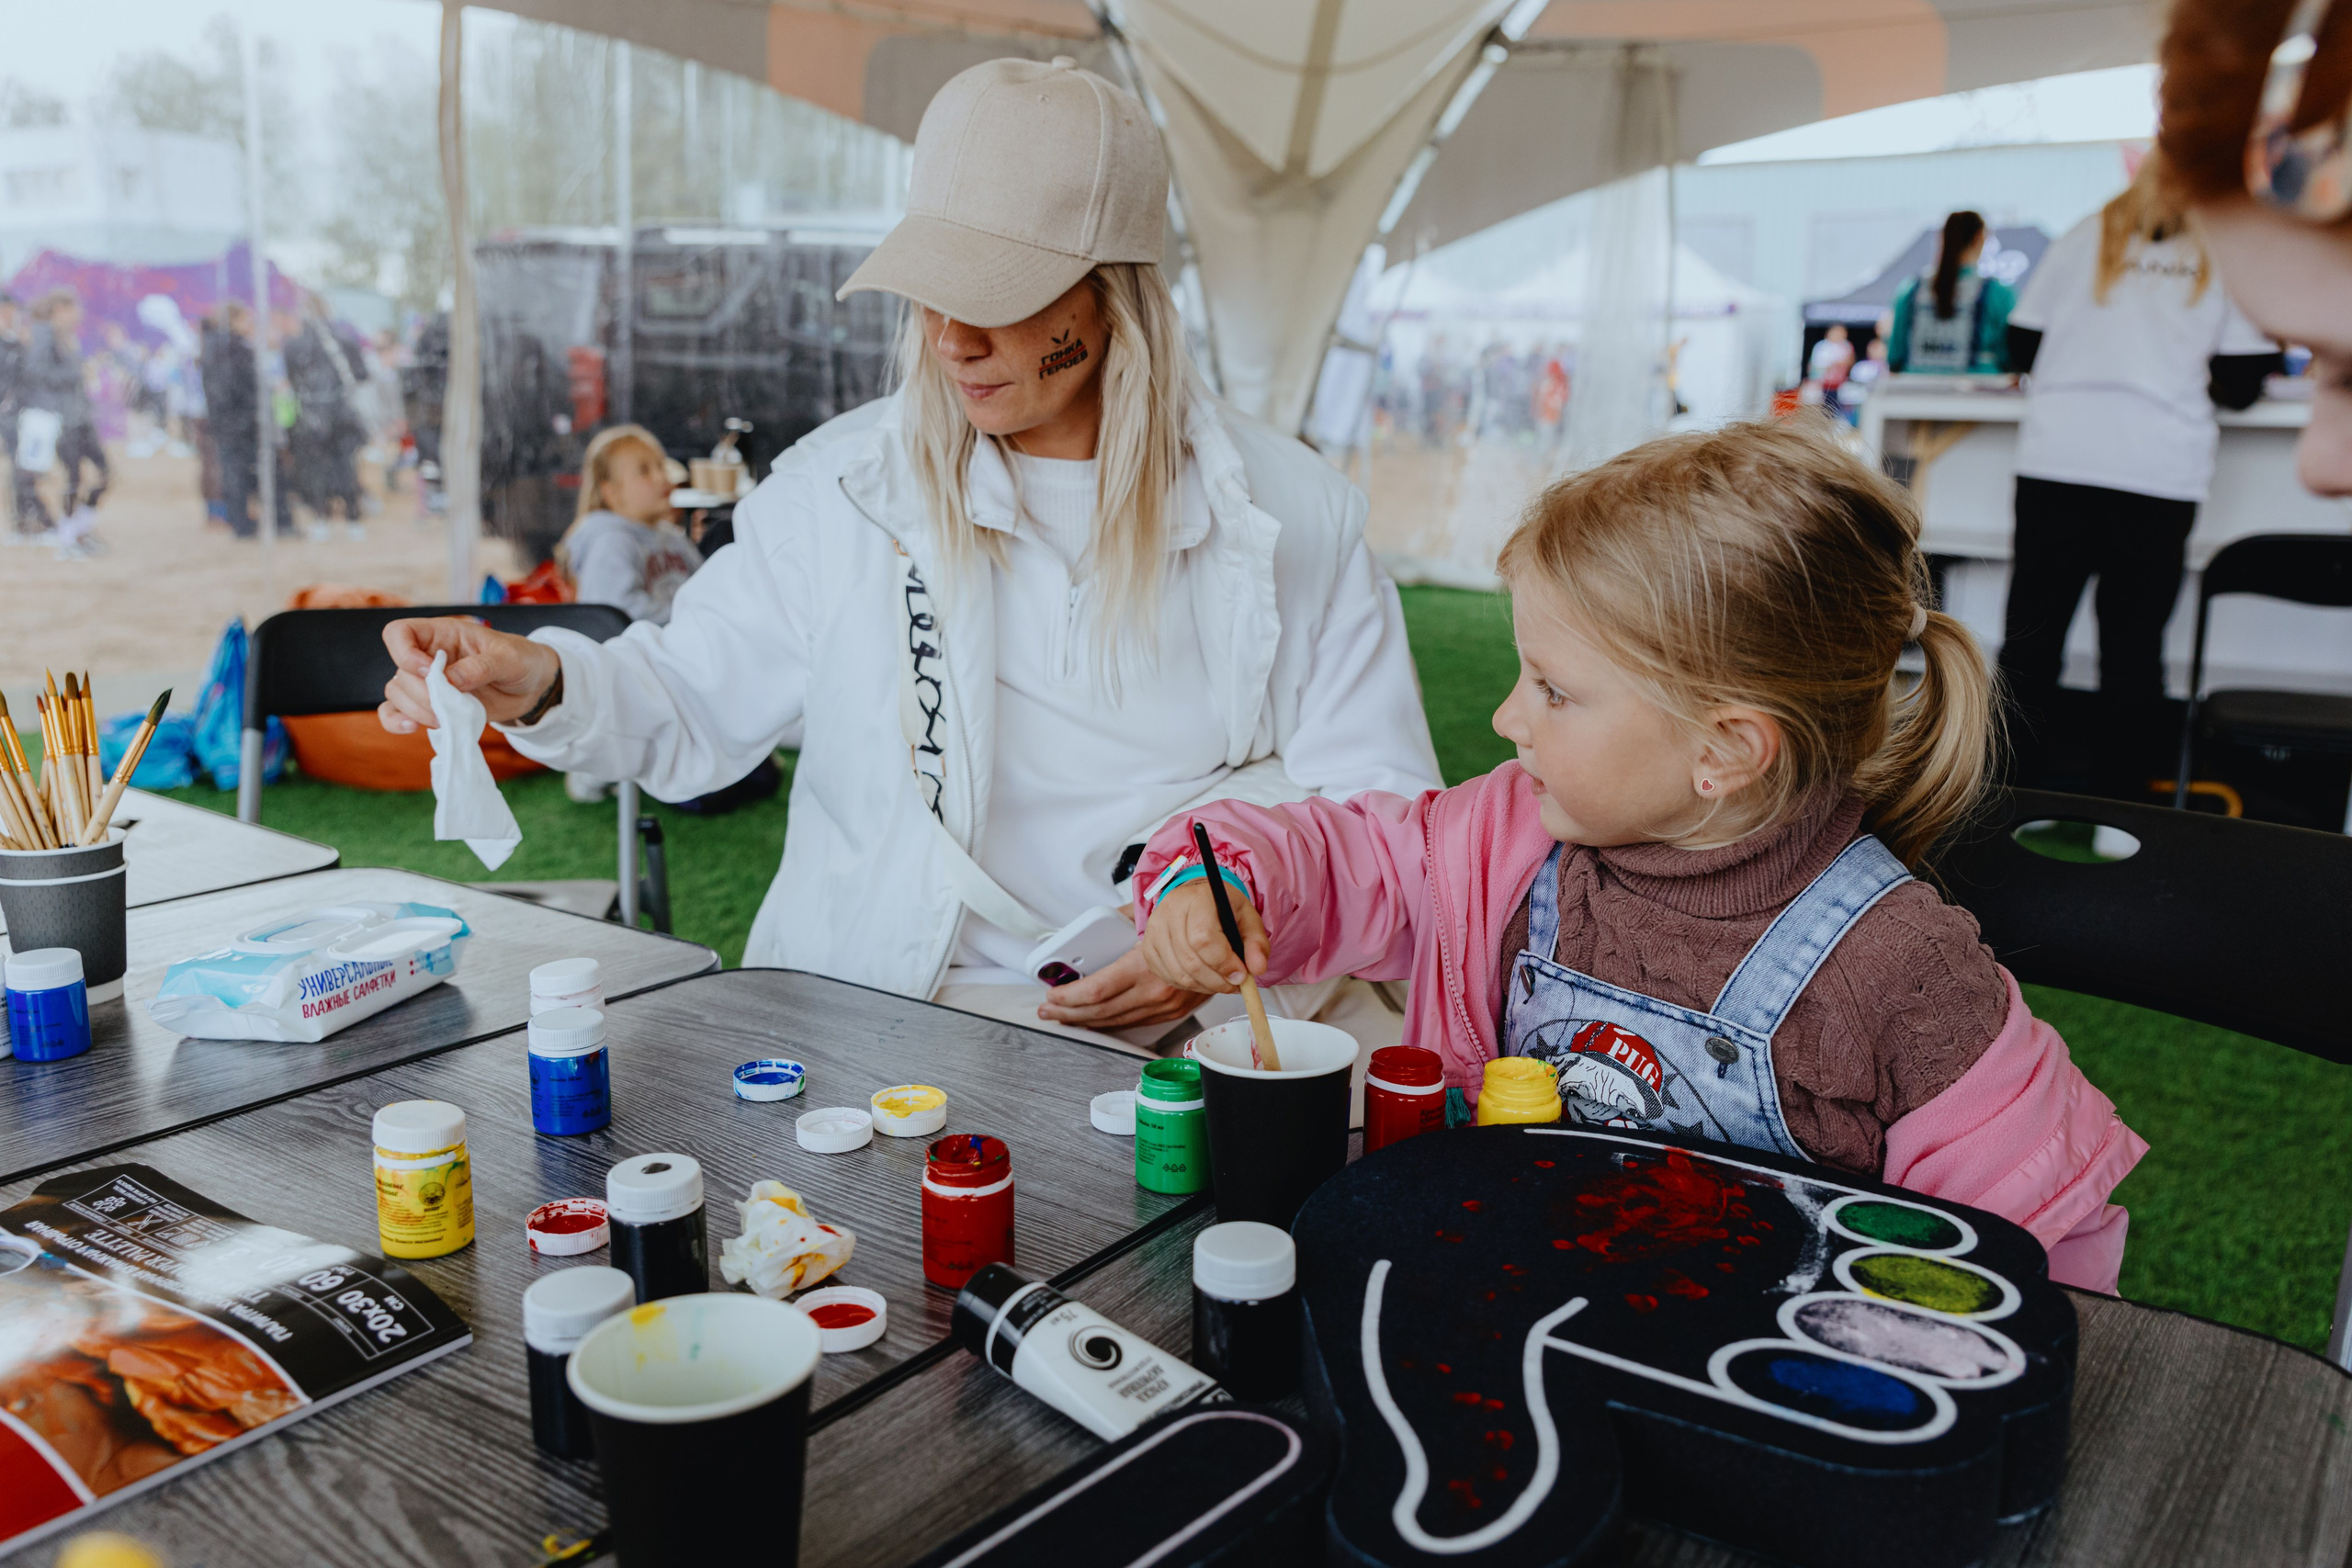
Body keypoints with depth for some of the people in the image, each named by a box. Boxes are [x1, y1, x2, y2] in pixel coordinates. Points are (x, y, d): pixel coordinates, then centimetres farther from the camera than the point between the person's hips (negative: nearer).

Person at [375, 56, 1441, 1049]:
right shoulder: (842, 490, 5)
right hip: (873, 1025, 0)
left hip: (1174, 1034, 1)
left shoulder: (1291, 513, 3)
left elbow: (1382, 805, 4)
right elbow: (696, 700, 12)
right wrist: (541, 684, -9)